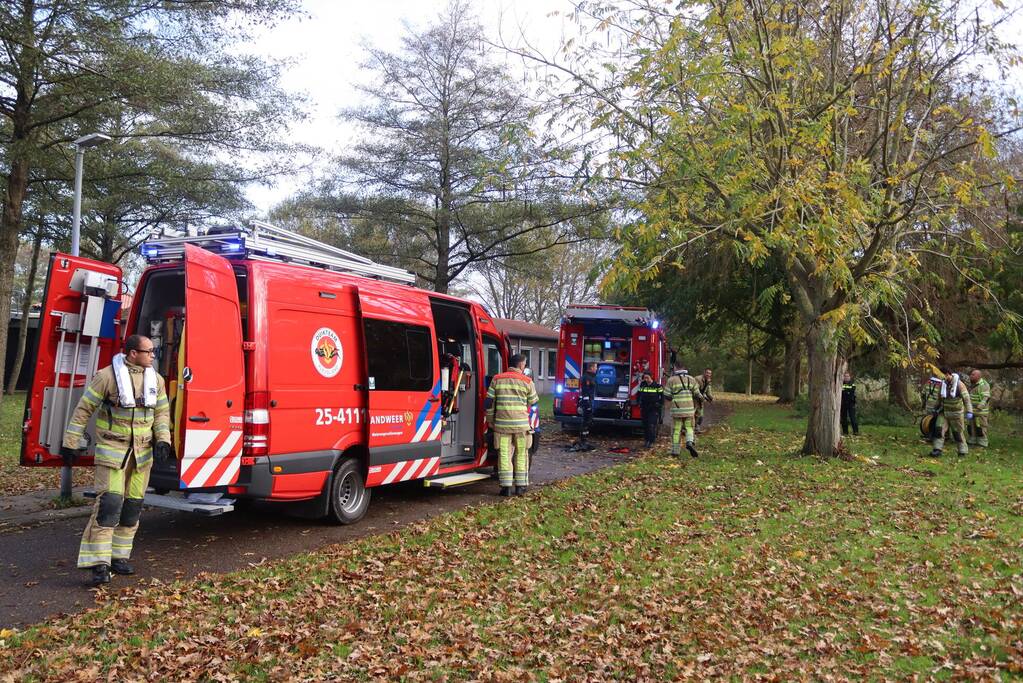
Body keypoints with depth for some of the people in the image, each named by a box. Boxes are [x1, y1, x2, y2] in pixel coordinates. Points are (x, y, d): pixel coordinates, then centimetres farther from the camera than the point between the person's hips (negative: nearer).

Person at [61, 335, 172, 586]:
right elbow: (83, 409, -4)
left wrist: (163, 440, -3)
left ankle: (119, 556, 22)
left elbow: (162, 412, 11)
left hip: (143, 452, 6)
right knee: (109, 502, -13)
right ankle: (99, 564, -9)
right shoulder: (107, 376, -10)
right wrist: (71, 443, -4)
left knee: (133, 505, 10)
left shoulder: (156, 380, 6)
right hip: (113, 449, -6)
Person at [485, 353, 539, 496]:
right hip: (521, 423, -1)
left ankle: (506, 486, 4)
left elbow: (489, 402, 4)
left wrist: (490, 420, 14)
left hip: (501, 423, 1)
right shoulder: (527, 381, -1)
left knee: (504, 454, 4)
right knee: (521, 454, 10)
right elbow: (533, 402, 9)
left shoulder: (497, 379, 4)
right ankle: (520, 486, 14)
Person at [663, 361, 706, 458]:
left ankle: (675, 450, 10)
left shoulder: (671, 380, -4)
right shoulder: (691, 379, 5)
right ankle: (690, 442, -12)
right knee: (689, 427, 14)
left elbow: (667, 396, -4)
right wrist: (702, 396, 32)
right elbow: (697, 394, 10)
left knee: (676, 430, 8)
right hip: (689, 409, 2)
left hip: (676, 410, -2)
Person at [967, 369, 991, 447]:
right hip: (972, 410, 9)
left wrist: (981, 405, -40)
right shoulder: (973, 384, 13)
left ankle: (982, 443, 1)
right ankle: (972, 441, 21)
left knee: (980, 427, -5)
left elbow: (986, 397, -26)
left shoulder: (983, 385, -15)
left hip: (981, 411, -9)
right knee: (972, 426, 12)